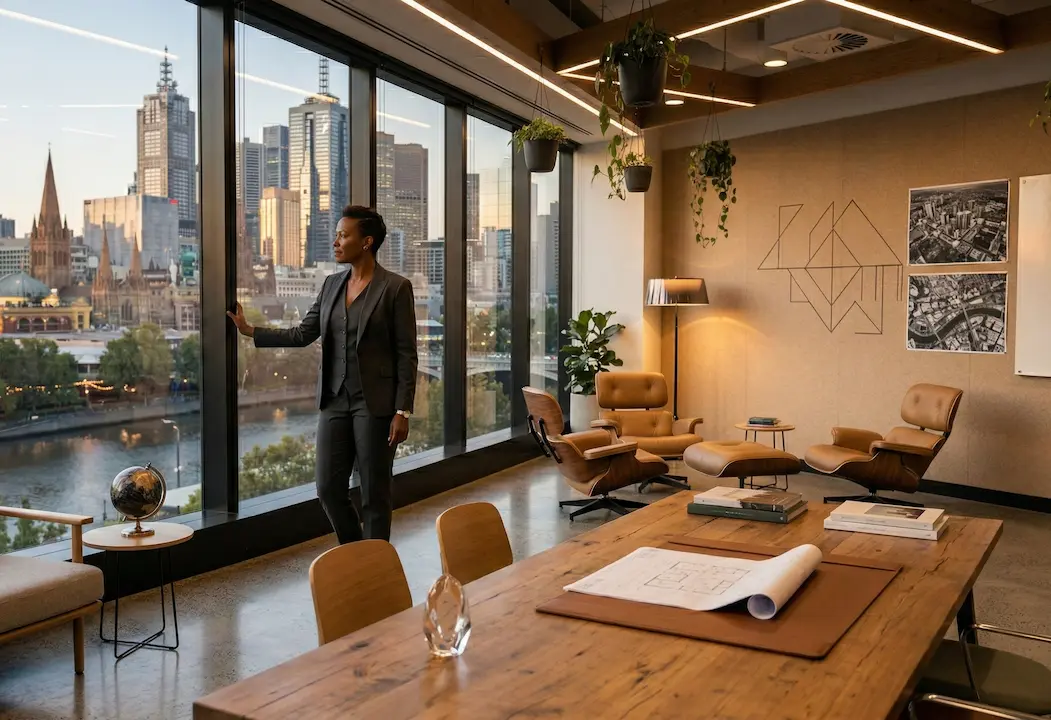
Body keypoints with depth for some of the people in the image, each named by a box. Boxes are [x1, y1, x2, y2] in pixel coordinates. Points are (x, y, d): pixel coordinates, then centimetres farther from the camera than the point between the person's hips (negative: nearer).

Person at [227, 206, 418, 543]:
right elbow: (302, 334, 10)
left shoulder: (395, 287, -7)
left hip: (375, 403, -6)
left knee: (374, 493, 2)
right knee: (329, 488, 7)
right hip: (335, 401, 6)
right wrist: (250, 330, 1)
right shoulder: (332, 284, 10)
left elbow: (406, 354, -9)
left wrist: (403, 412, -13)